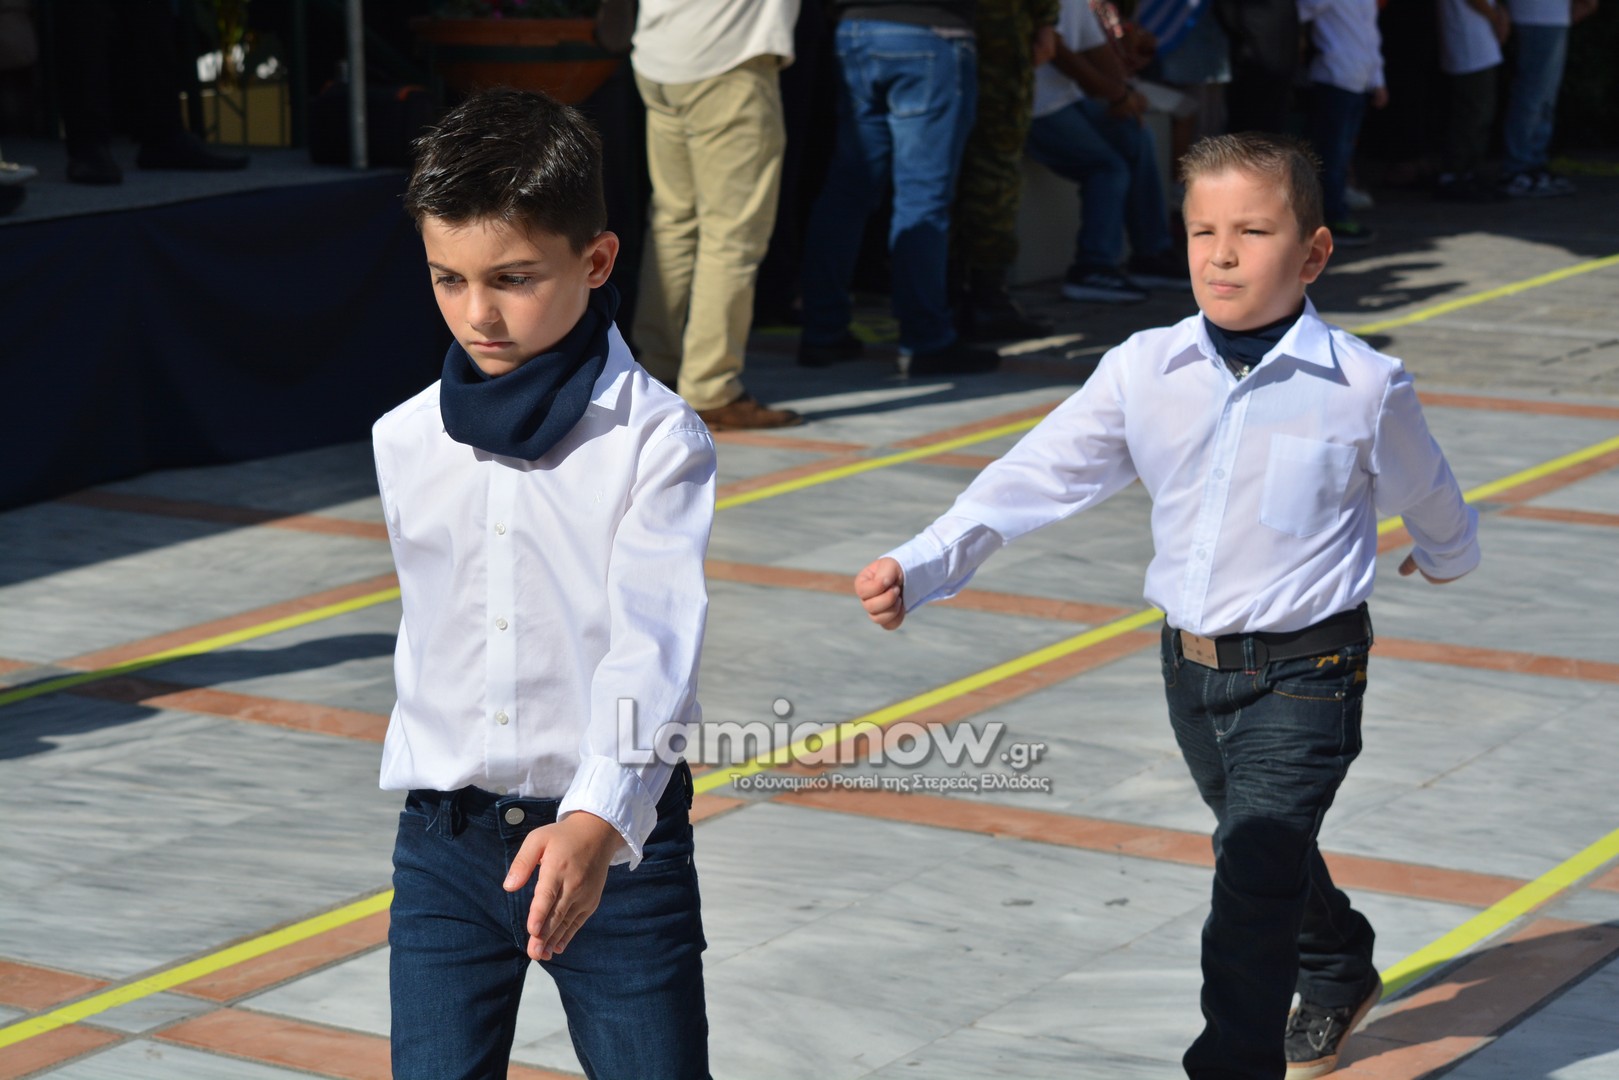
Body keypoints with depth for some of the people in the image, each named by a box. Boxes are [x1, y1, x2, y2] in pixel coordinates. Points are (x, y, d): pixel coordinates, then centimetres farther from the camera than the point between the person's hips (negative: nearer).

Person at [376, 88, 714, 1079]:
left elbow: (654, 645, -23)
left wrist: (598, 821, -36)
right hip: (444, 844, 4)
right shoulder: (408, 442, 4)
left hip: (616, 841, -3)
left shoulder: (659, 440, -11)